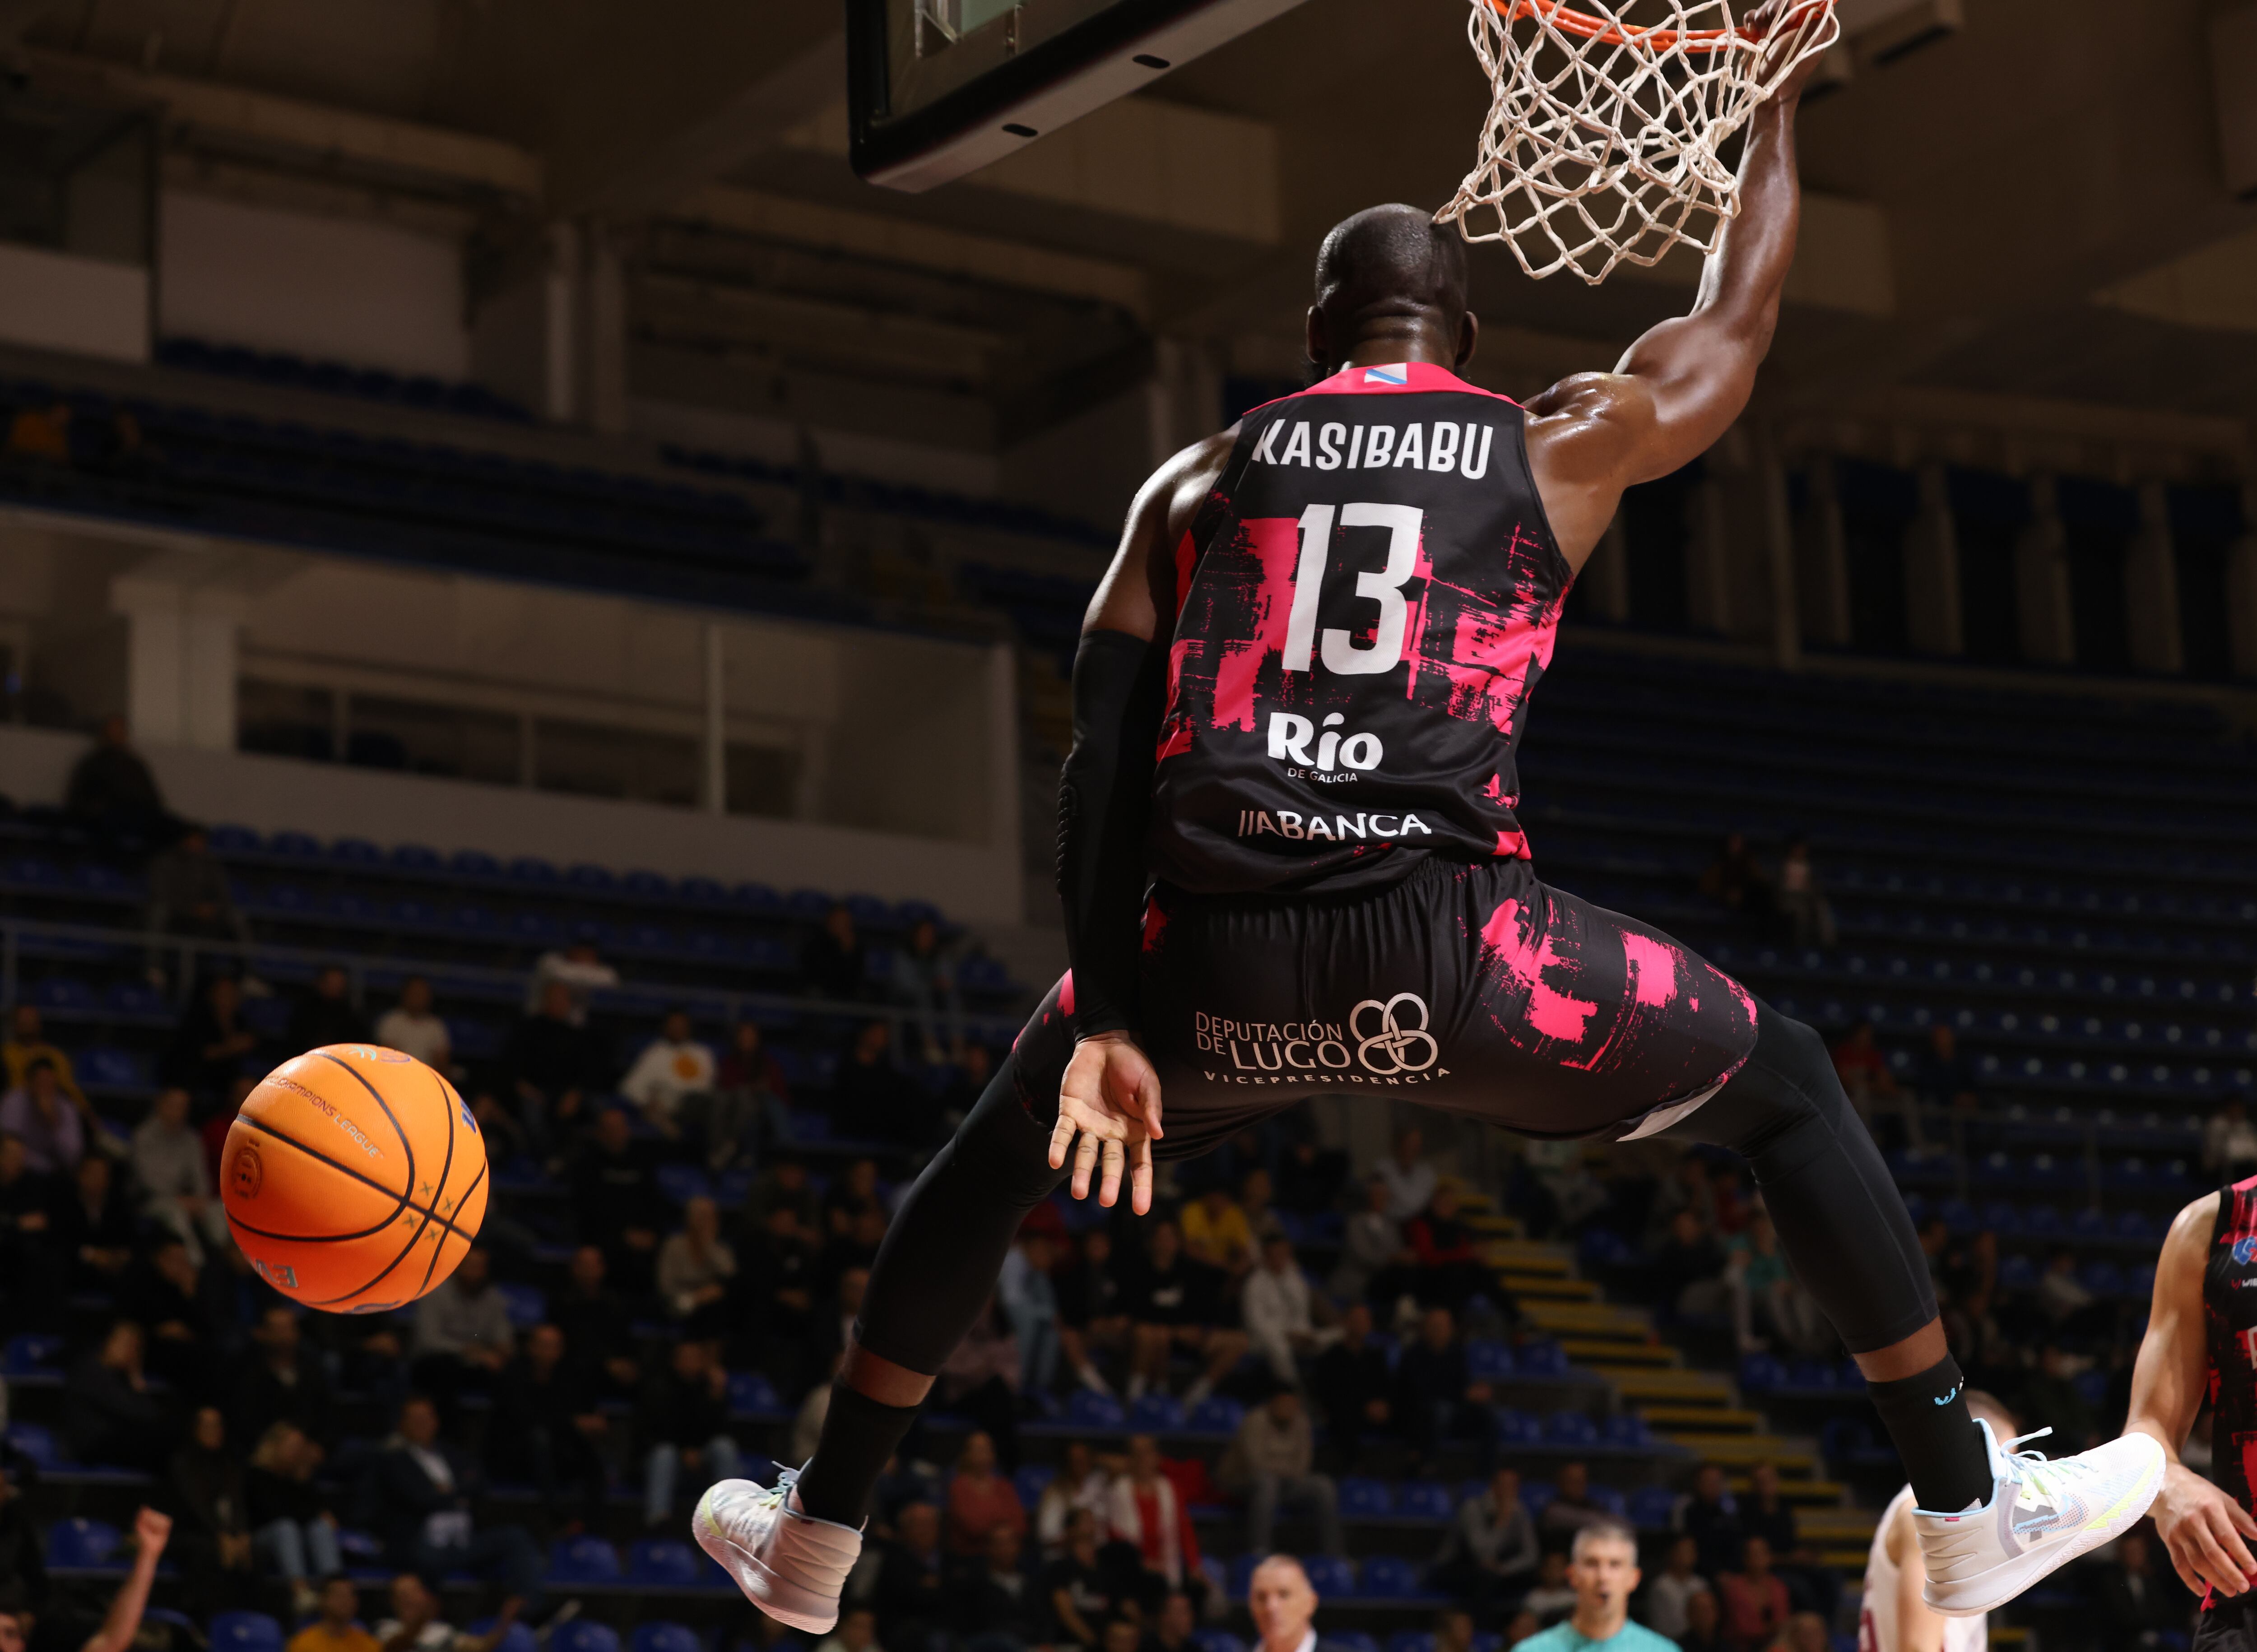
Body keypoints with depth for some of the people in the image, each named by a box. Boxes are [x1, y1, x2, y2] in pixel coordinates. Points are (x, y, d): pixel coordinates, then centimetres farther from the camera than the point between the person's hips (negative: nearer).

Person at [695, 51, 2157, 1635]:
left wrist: (1104, 1019, 7)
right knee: (1789, 1090, 21)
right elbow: (1735, 326, 33)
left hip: (1216, 956, 2)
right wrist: (1777, 110, 48)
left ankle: (816, 1536, 37)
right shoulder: (1559, 447, 15)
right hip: (1447, 945, -2)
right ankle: (1966, 1510, 21)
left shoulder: (1198, 477, 19)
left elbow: (1104, 762, 9)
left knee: (1000, 1150, 32)